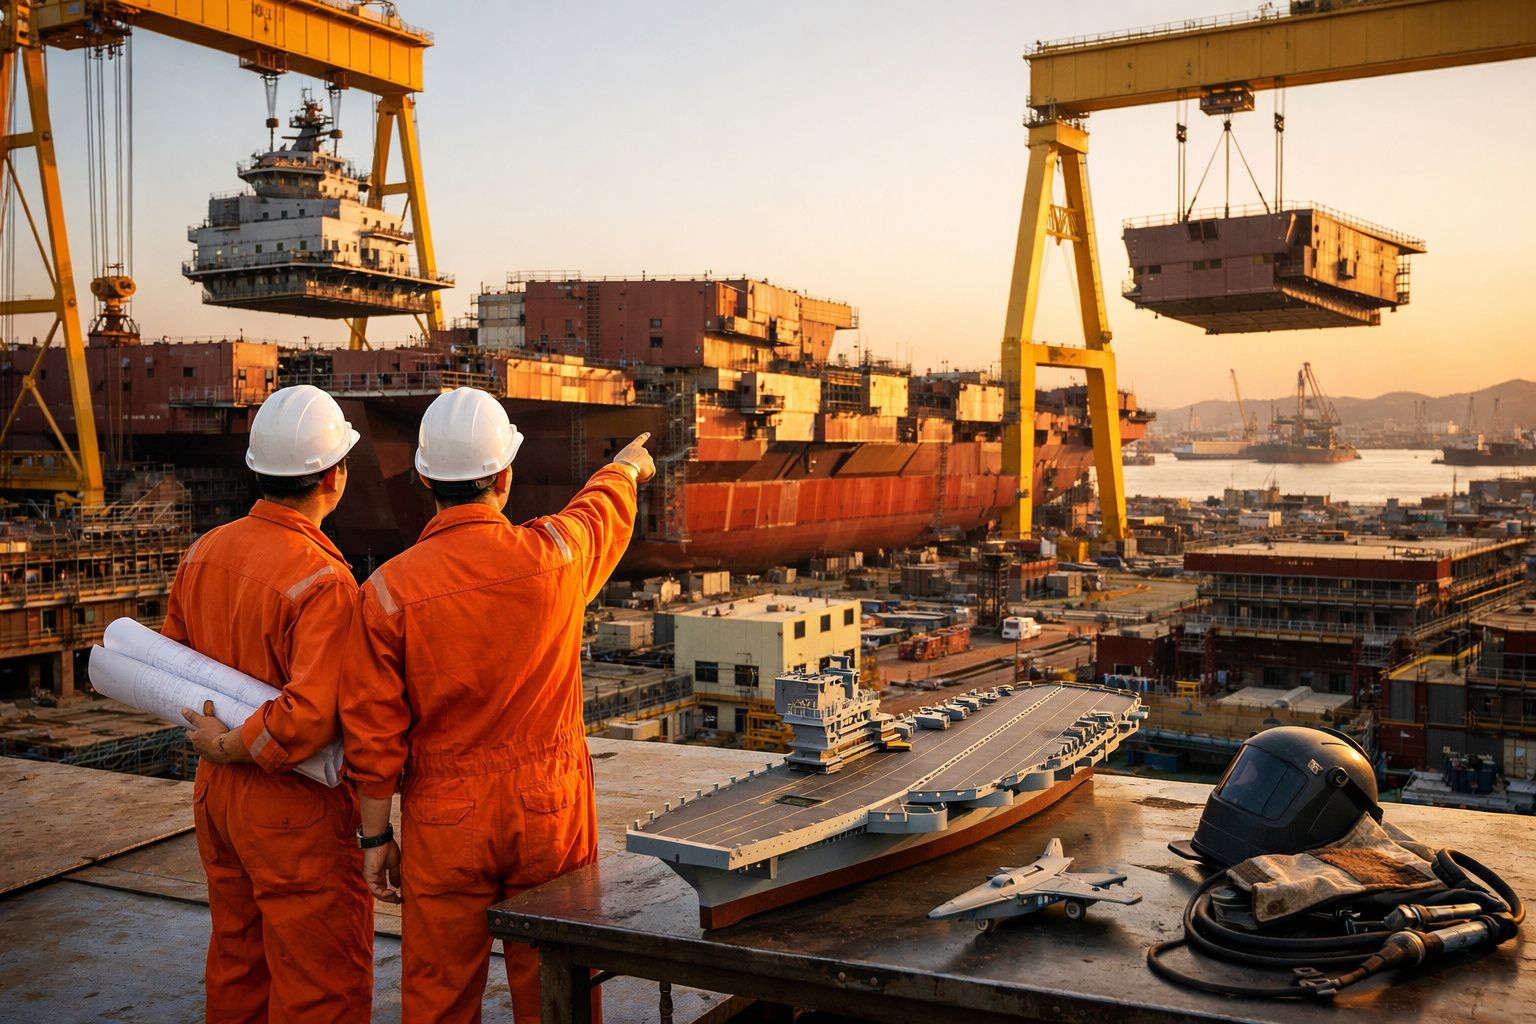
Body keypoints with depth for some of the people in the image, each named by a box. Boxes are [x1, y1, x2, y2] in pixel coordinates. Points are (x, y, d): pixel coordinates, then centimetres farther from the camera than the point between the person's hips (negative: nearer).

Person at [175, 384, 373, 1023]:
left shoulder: (204, 551, 1)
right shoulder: (322, 581, -23)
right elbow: (313, 715, -31)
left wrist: (221, 745, 11)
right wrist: (231, 746, -16)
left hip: (216, 795, 8)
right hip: (294, 808, -8)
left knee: (238, 959, 24)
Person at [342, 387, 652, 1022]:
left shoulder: (389, 589, -12)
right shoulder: (555, 556, -9)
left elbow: (373, 734, -8)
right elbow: (605, 503, 16)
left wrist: (375, 836, 5)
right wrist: (629, 464, 38)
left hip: (444, 825, -1)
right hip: (552, 813, 1)